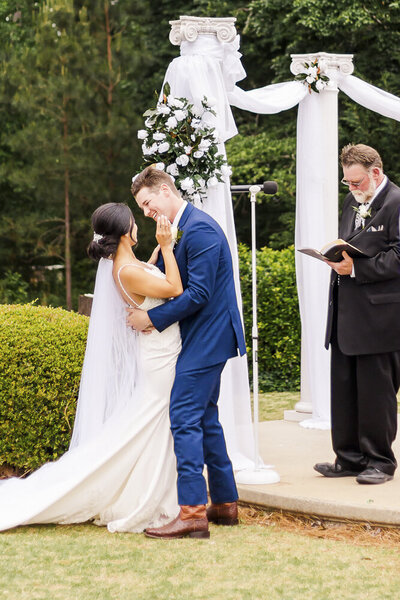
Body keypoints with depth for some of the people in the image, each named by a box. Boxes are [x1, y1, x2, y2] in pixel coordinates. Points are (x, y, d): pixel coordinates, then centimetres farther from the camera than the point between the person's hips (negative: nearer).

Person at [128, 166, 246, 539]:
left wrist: (153, 319, -18)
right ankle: (225, 504, 22)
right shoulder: (186, 228, 15)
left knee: (184, 418, -13)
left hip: (206, 340, -11)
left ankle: (192, 512, -15)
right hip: (208, 339, 11)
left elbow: (199, 293, -22)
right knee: (205, 418, 15)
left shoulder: (199, 229, -17)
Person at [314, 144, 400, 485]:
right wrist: (337, 258, 6)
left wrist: (356, 268, -20)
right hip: (346, 315, 9)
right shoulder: (353, 201, 17)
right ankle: (349, 459, 20)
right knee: (343, 389, 11)